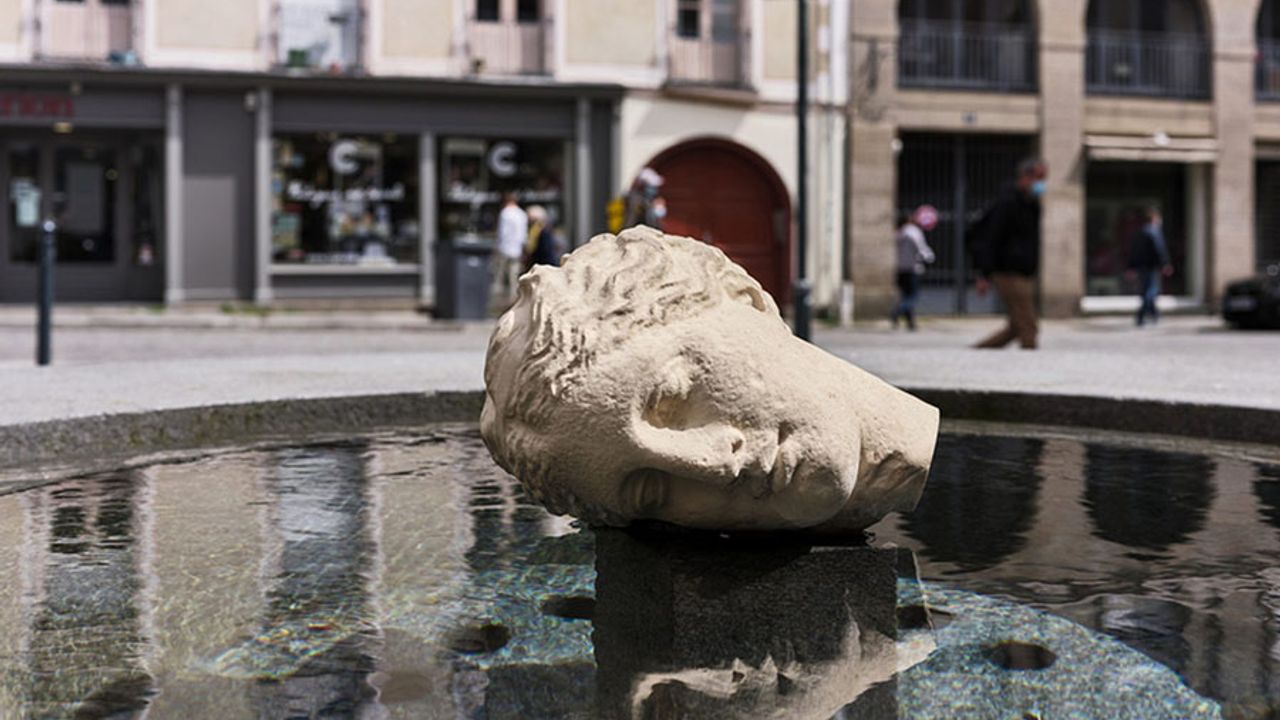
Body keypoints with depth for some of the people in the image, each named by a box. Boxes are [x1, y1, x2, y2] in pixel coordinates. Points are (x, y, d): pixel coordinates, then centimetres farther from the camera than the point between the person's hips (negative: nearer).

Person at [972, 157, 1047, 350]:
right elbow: (990, 238, -18)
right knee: (1028, 327, -9)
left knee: (1017, 327, 12)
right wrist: (985, 275, -22)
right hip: (1010, 274, -10)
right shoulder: (1007, 202, -13)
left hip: (1025, 275, 10)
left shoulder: (1032, 204, 16)